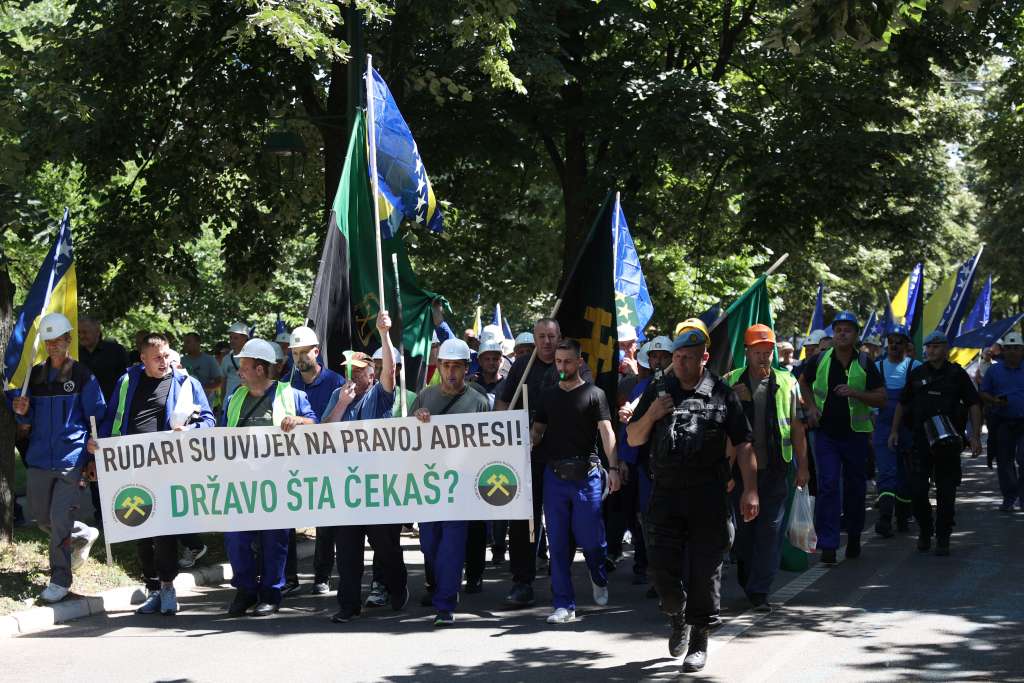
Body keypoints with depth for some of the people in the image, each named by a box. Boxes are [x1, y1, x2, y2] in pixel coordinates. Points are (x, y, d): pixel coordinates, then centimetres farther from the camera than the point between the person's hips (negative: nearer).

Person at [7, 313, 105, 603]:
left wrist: (94, 458, -6)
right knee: (43, 519, 12)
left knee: (60, 519, -9)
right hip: (39, 459, 5)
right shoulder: (35, 374, 10)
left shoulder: (83, 376, -3)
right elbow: (29, 421, 17)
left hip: (72, 460, -5)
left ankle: (60, 579, 3)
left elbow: (97, 418, -1)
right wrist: (22, 413, -6)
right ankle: (84, 535, 38)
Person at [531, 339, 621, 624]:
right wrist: (526, 443, -8)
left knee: (590, 538, 0)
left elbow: (606, 431, -8)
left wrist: (613, 467, -21)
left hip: (586, 474, -3)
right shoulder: (548, 396, 15)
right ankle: (564, 605, 6)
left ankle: (599, 580, 32)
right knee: (558, 543, 2)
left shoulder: (594, 394, 2)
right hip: (555, 475, 3)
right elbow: (537, 430, 16)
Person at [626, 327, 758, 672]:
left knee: (705, 571, 1)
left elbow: (743, 446, 3)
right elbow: (632, 439, 13)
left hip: (709, 497, -2)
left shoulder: (722, 394, 3)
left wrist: (750, 491, -5)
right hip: (665, 493, 2)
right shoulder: (657, 391, 10)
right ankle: (678, 618, 28)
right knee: (662, 566, -1)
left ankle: (699, 642, 13)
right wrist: (651, 415, -7)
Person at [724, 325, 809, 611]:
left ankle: (759, 590, 0)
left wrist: (802, 465, 6)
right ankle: (748, 579, 29)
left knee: (770, 528, -4)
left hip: (775, 468, 0)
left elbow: (797, 426, 8)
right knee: (743, 525, 9)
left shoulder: (787, 383, 6)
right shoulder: (730, 382, 5)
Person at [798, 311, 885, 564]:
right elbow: (803, 382, 19)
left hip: (856, 434, 1)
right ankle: (828, 545, -11)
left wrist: (855, 393, -18)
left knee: (855, 488, 10)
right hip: (826, 434, -1)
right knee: (828, 485, -11)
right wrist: (811, 406, 3)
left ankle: (854, 537, 30)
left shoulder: (865, 365, -1)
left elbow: (881, 398, -2)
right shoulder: (819, 360, 0)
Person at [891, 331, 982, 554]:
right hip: (921, 441, 2)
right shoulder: (917, 374, 9)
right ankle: (925, 532, 15)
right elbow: (902, 404, 17)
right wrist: (895, 430, 11)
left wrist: (975, 437, -8)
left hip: (949, 441, -2)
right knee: (917, 488, -3)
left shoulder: (957, 374, 2)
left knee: (946, 492, 2)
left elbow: (974, 405, 0)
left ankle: (943, 538, 11)